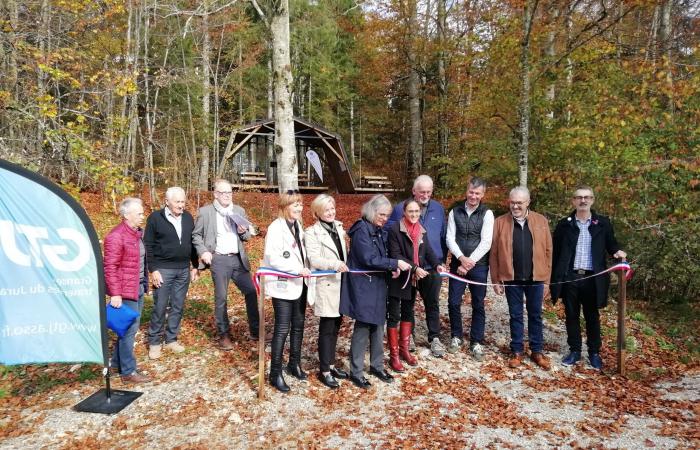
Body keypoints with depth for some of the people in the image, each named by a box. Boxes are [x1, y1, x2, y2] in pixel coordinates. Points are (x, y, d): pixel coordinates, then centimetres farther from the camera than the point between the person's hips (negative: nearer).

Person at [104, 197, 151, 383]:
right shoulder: (116, 236, -16)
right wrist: (115, 294, -21)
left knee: (131, 327, 17)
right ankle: (128, 371, 9)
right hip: (125, 290, -9)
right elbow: (110, 267, -18)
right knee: (129, 328, -2)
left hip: (138, 287, 9)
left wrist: (144, 283, 17)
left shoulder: (138, 232, 11)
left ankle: (117, 362, 32)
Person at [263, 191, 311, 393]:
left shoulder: (297, 225, 10)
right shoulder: (276, 228, -15)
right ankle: (275, 373, 11)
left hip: (298, 284, 8)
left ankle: (294, 364, 32)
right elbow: (273, 258, -22)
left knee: (298, 326, 15)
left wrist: (303, 270, 5)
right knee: (282, 329, -2)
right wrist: (298, 269, -26)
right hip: (283, 285, -8)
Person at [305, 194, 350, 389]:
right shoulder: (312, 232, -8)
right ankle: (324, 371, 10)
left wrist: (347, 267, 6)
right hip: (325, 285, -6)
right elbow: (314, 259, -18)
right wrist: (335, 264, -31)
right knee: (327, 328, 0)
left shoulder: (338, 228, 12)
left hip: (340, 283, 6)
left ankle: (331, 364, 27)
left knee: (336, 326, 13)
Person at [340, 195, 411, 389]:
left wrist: (391, 267, -4)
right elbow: (369, 259, -23)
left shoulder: (379, 231, 11)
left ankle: (377, 365, 29)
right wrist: (395, 263, -22)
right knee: (363, 328, -1)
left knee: (377, 326, 15)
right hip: (363, 286, -8)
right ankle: (356, 372, 12)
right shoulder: (361, 230, -16)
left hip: (377, 284, 8)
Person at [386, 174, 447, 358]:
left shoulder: (438, 209, 3)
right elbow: (388, 232, -2)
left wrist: (442, 259, 8)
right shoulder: (400, 209, -6)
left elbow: (444, 236, 10)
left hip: (432, 266, 2)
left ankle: (435, 338, 24)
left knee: (432, 303, 11)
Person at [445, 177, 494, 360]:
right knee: (453, 302, 3)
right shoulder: (455, 211, 3)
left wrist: (469, 262, -14)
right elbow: (450, 238, -1)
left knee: (478, 305, 6)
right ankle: (456, 336, 23)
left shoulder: (487, 213, -3)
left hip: (478, 265, -1)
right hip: (458, 264, 2)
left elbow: (486, 242, -9)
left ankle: (477, 342, 19)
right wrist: (461, 258, -15)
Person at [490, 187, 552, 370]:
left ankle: (537, 351, 26)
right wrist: (496, 280, -4)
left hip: (536, 278, 1)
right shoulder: (500, 222, -3)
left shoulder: (541, 221, 1)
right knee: (515, 316, 11)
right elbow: (494, 253, -2)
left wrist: (547, 279, -1)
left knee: (535, 315, 13)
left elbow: (547, 251, 2)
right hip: (512, 278, -1)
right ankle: (517, 351, 23)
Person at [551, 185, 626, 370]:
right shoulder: (564, 224, 3)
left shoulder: (603, 223, 3)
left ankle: (594, 352, 24)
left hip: (592, 278, 0)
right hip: (569, 278, 1)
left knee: (592, 317, 10)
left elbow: (610, 243, 10)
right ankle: (574, 350, 23)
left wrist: (616, 251, -15)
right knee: (571, 316, 10)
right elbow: (555, 252, 3)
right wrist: (554, 278, 0)